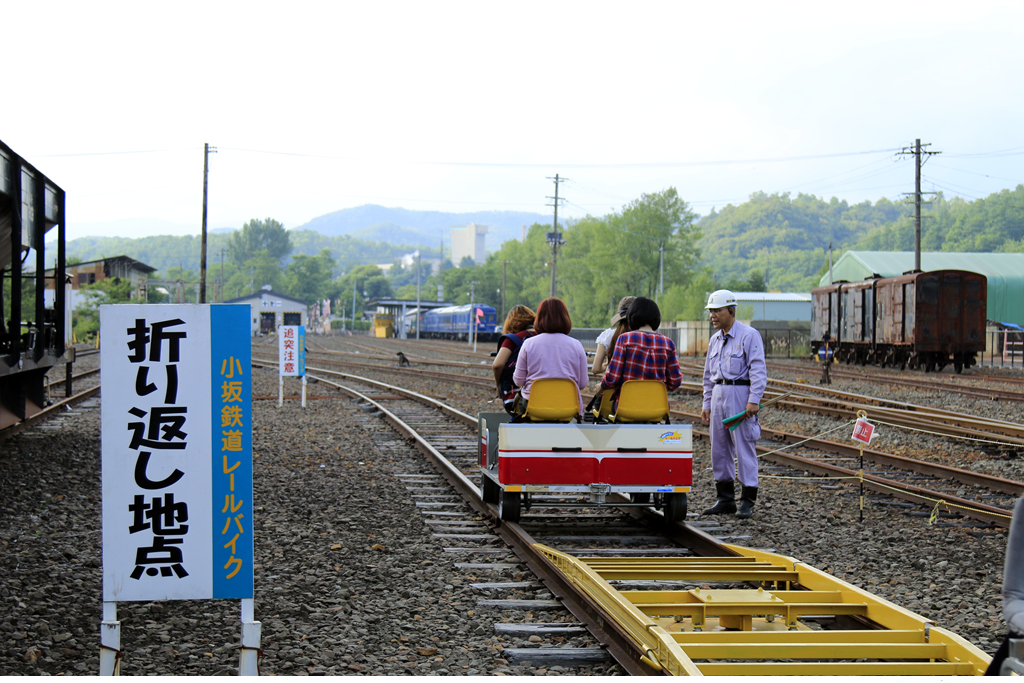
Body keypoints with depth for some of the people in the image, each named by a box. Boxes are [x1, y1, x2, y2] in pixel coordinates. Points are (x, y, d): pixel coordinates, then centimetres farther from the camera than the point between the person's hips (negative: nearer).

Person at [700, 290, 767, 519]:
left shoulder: (749, 335, -7)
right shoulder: (715, 340, 16)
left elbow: (758, 370, -12)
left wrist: (754, 400, -20)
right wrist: (707, 404, 17)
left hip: (740, 395, -8)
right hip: (718, 395, 8)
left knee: (744, 447, -6)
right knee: (719, 448, 8)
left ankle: (748, 500, -2)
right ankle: (725, 499, 16)